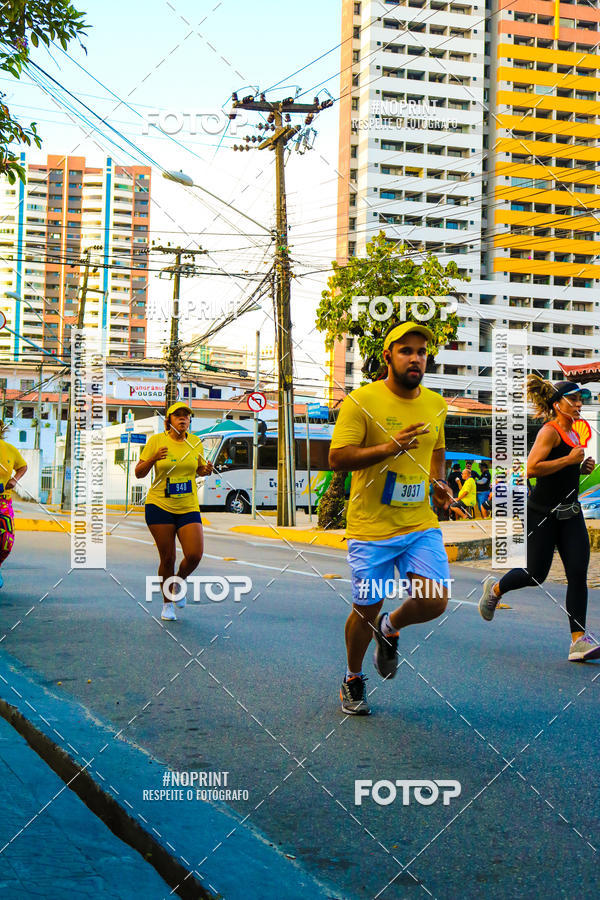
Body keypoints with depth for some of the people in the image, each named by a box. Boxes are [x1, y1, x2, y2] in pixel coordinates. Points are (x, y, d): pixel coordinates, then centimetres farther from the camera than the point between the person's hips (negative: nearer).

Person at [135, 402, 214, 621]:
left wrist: (206, 470, -2)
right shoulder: (156, 441, -4)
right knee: (167, 558, -1)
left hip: (188, 507, 3)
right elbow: (139, 473, -3)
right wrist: (153, 459, -21)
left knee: (194, 555, -11)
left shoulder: (195, 442, 5)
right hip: (159, 506, -2)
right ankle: (167, 603, 19)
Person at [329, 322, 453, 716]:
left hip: (421, 524, 4)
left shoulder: (436, 403, 8)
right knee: (366, 610, 5)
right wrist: (389, 447, -27)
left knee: (435, 602, -11)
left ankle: (390, 628, 25)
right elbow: (337, 458, -15)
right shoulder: (361, 401, -10)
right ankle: (353, 679, 33)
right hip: (371, 527, -4)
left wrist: (439, 481, 5)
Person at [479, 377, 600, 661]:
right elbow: (532, 468, -26)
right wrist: (569, 460, -21)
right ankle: (494, 588, 32)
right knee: (536, 574, 1)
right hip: (543, 512, -7)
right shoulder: (550, 431, -13)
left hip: (570, 512, 7)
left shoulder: (573, 434, 14)